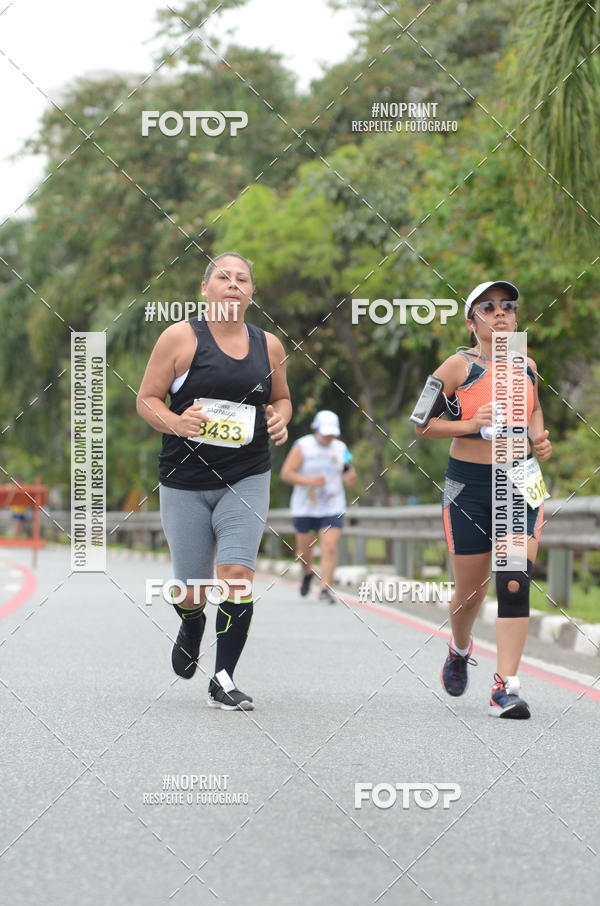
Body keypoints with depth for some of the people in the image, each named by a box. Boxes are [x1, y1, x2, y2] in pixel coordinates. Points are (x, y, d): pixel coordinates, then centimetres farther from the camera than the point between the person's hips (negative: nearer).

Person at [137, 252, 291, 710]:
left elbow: (281, 398, 22)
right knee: (193, 592, 4)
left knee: (238, 576, -16)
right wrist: (176, 423, -22)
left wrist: (280, 418, -1)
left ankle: (223, 680, -3)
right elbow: (146, 399, -2)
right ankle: (192, 626, 43)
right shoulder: (181, 337, -4)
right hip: (185, 482, -1)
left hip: (247, 479, 1)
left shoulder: (268, 345, 6)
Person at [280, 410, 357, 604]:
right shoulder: (303, 446, -7)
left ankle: (325, 588, -13)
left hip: (332, 509, 1)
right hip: (305, 508, -1)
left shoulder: (341, 448, 4)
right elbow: (286, 473, -11)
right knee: (304, 549, 10)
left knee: (330, 548, -13)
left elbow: (348, 477, 14)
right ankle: (308, 572, 42)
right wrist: (309, 481, -23)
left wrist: (350, 477, -10)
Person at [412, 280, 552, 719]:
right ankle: (460, 650, 42)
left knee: (515, 583, -14)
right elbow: (422, 423, -4)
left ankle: (506, 687, -15)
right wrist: (470, 425, -18)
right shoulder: (459, 366, -6)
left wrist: (540, 437, 7)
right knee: (471, 590, 8)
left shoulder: (526, 366, 7)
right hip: (469, 487, -2)